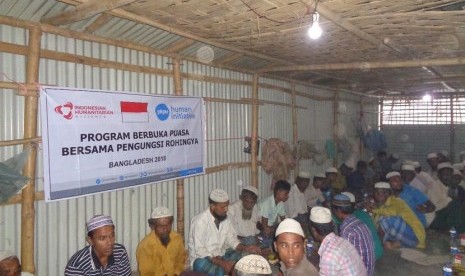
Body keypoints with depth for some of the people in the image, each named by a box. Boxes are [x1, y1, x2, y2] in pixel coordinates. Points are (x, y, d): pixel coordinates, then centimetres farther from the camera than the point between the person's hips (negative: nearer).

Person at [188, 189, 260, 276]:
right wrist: (221, 263, -33)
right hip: (202, 258, -6)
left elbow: (232, 240, 5)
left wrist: (246, 248, -14)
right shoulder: (200, 221, -23)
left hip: (220, 255, 7)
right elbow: (200, 251, -26)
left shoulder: (225, 218, -3)